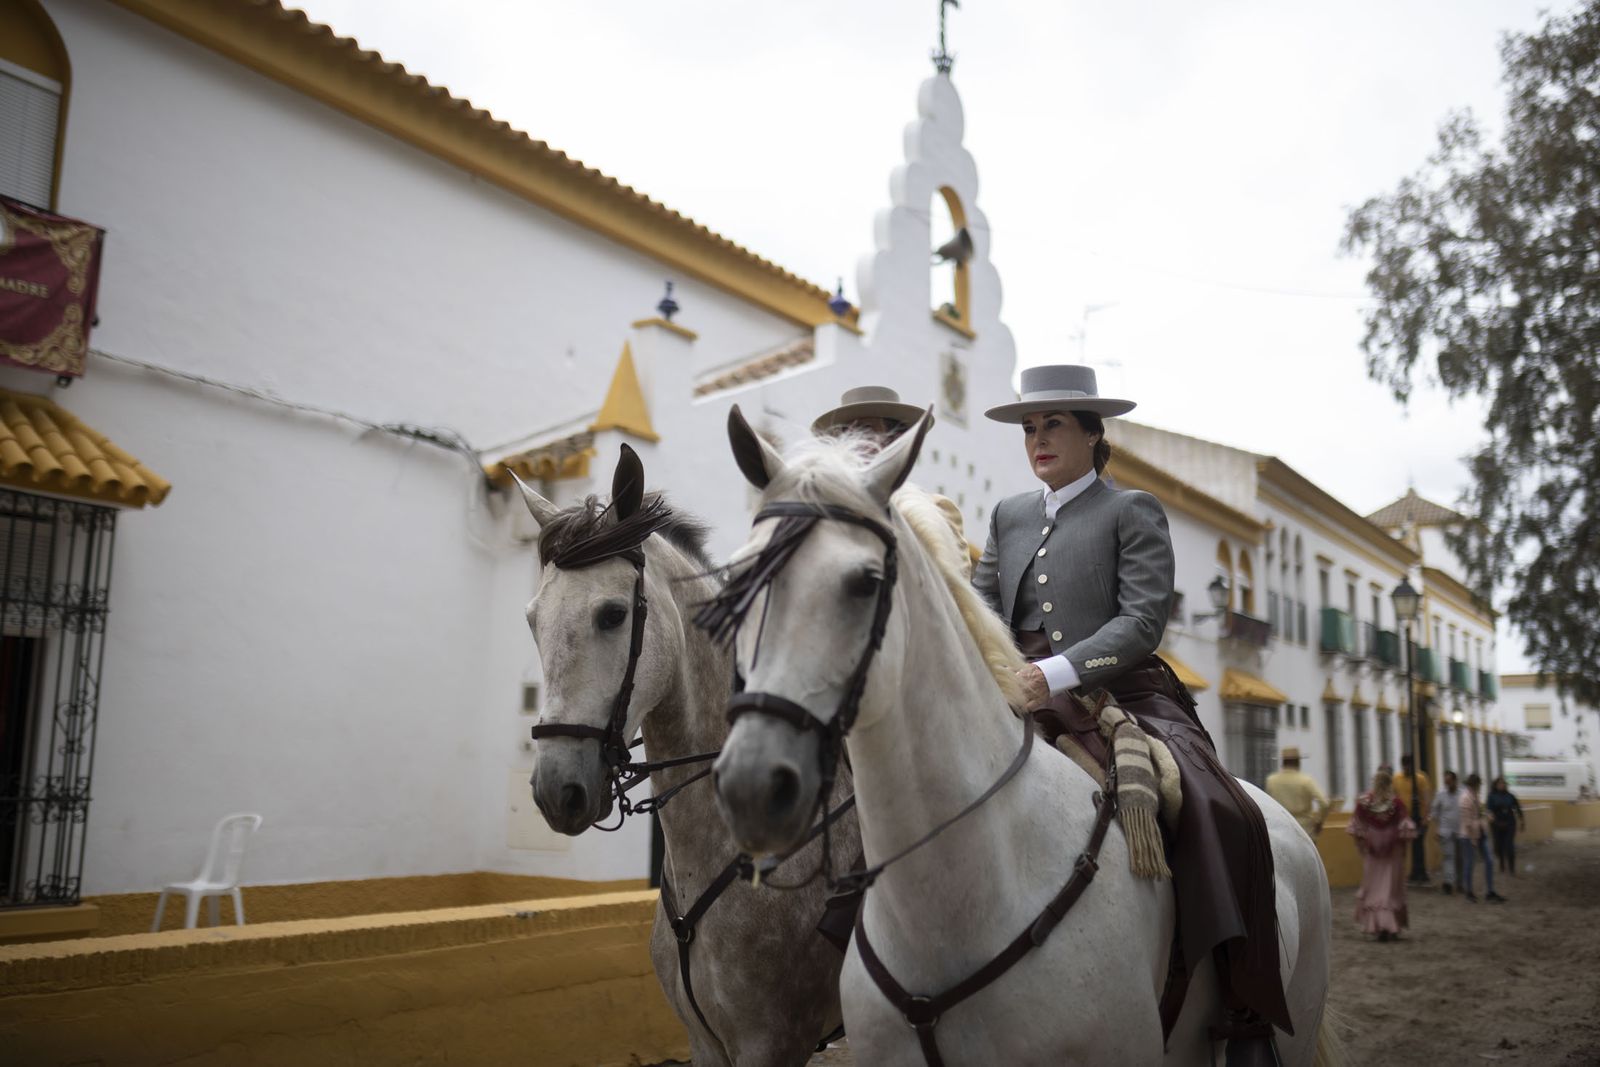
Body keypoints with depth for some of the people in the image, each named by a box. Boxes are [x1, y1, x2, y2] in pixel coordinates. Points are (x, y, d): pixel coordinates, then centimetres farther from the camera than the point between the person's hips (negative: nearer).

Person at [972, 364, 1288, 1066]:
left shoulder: (1133, 511, 5)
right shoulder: (1008, 516, 19)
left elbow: (1142, 619, -8)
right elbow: (980, 608, 11)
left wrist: (1055, 673, -24)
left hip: (1122, 696, -4)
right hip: (1025, 707, 5)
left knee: (1223, 815, -27)